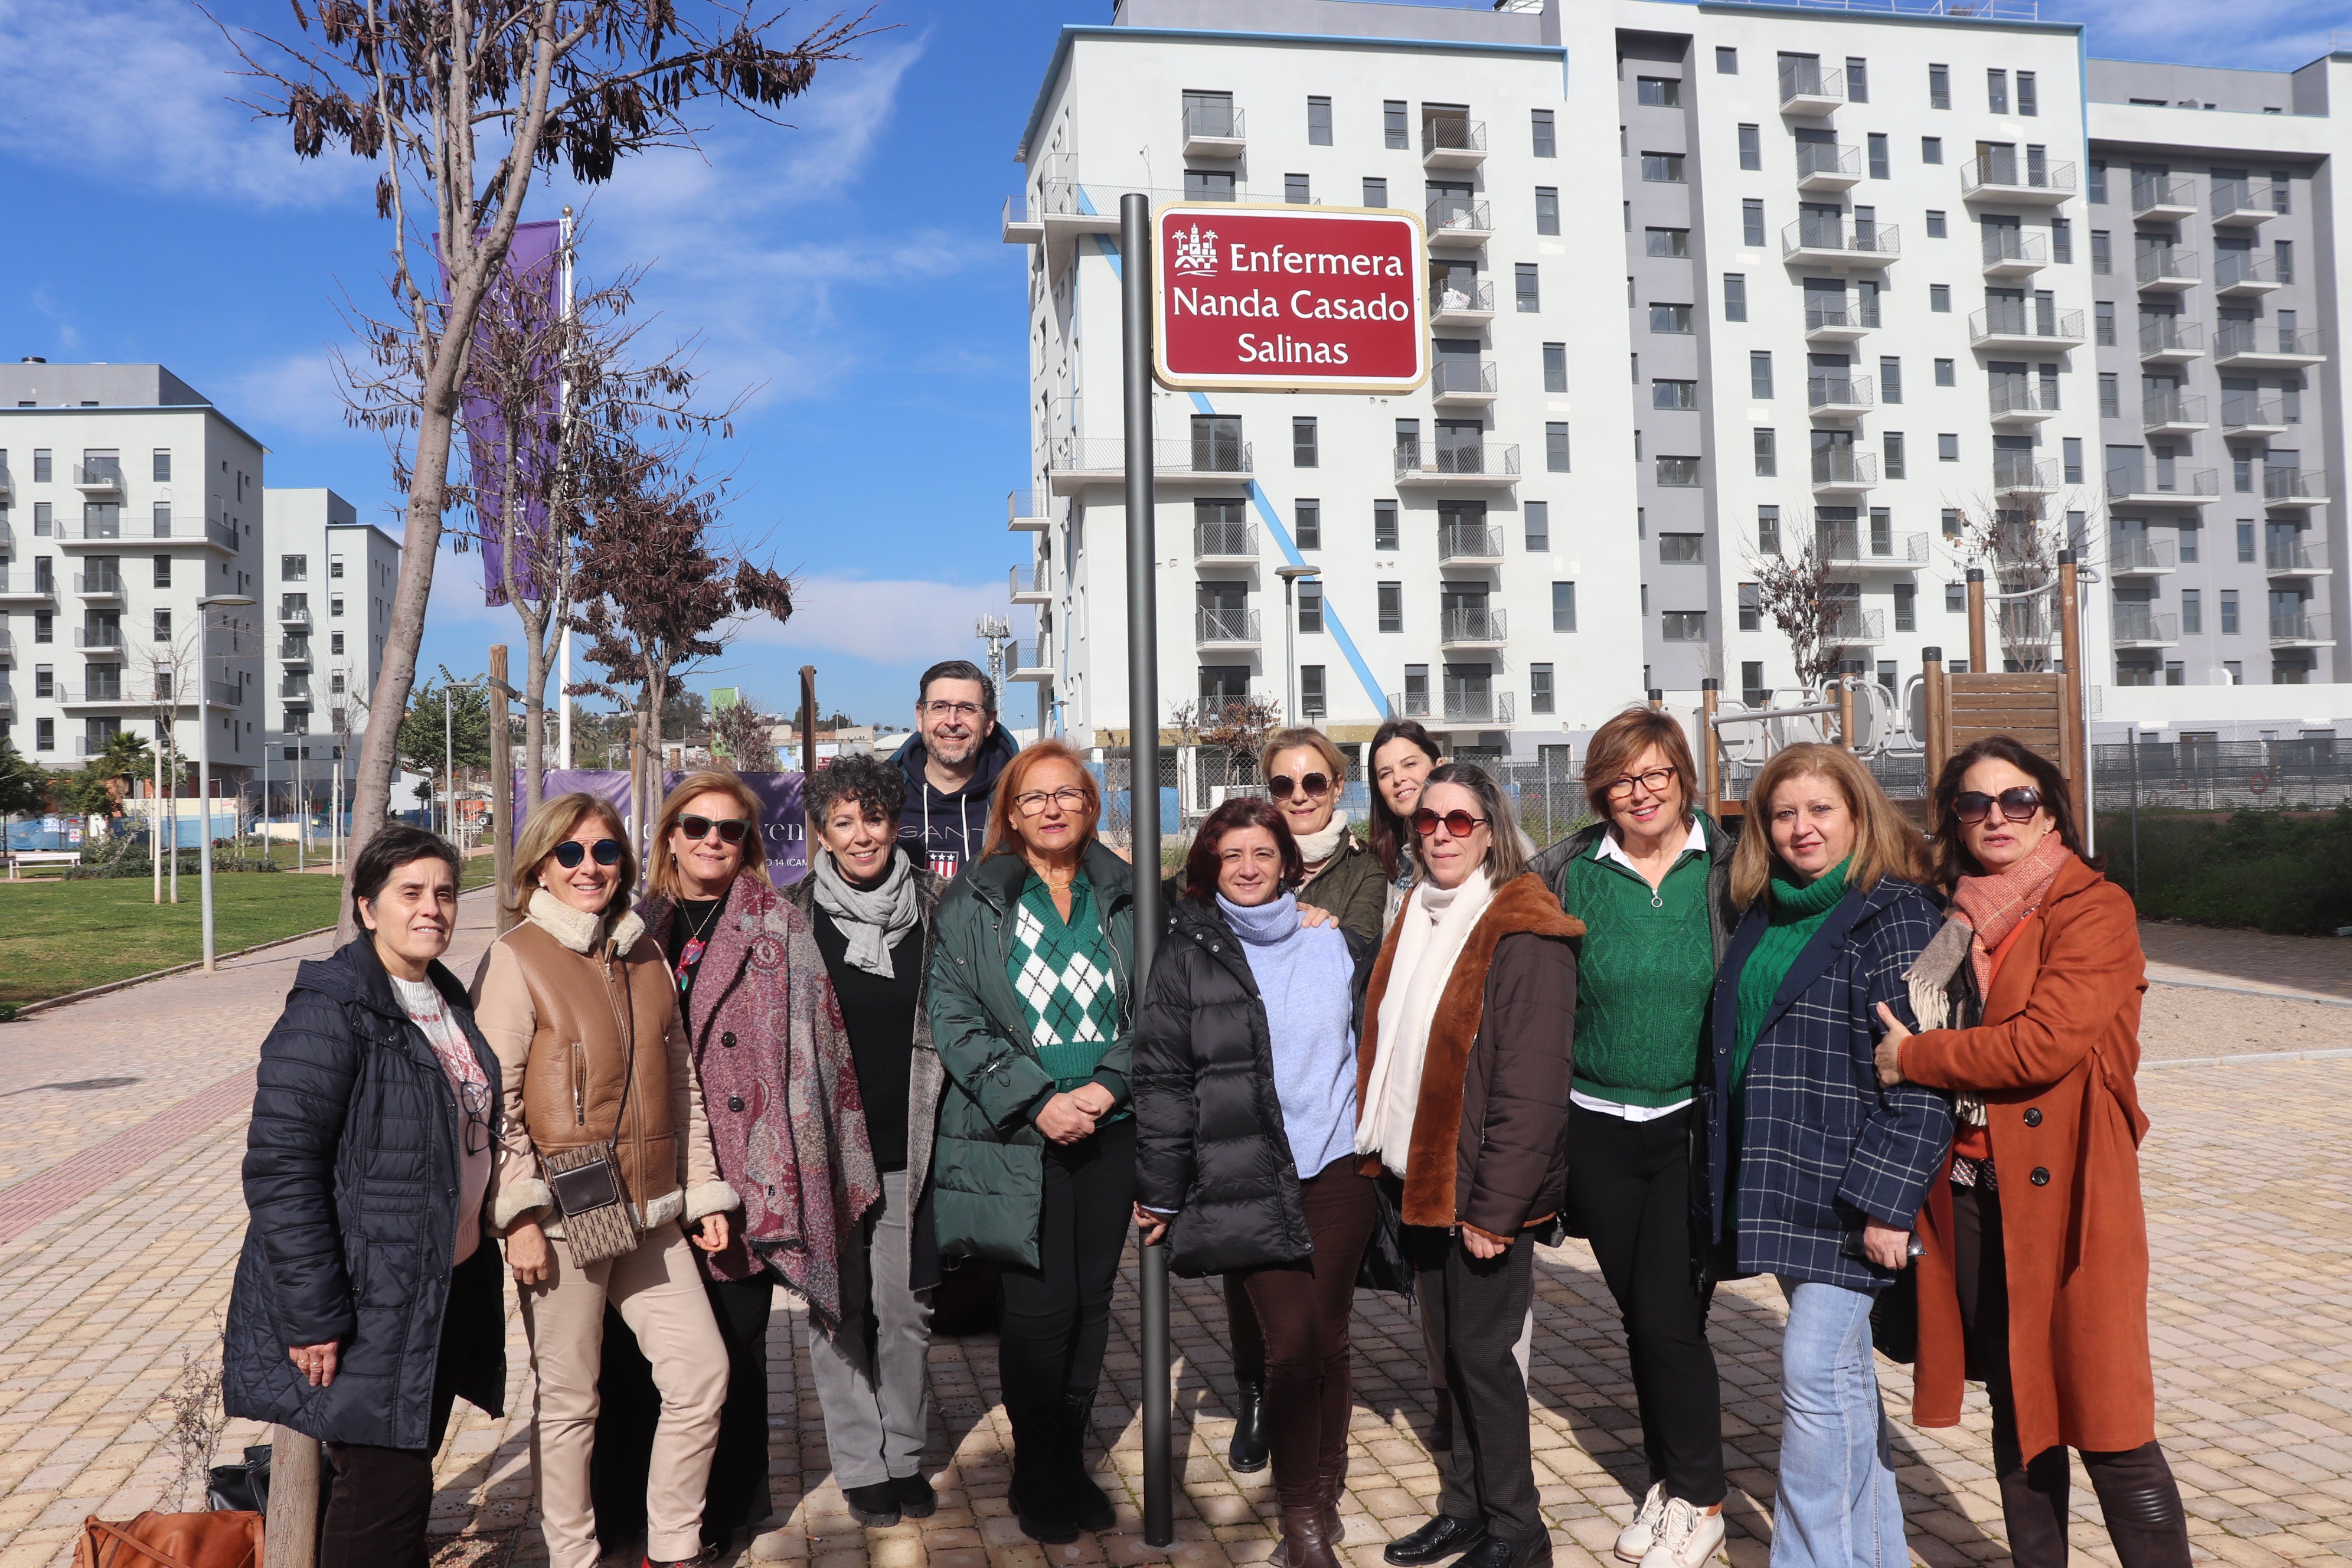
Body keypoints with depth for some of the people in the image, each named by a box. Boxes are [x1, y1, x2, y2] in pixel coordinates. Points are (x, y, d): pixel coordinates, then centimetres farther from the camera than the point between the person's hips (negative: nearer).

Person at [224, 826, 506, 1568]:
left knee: (407, 1470, 18)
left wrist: (491, 1248, 18)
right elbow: (279, 1167, -20)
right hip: (367, 1304, -8)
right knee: (386, 1488, -4)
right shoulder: (331, 1011, -17)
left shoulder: (449, 1000, 10)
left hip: (449, 1288, 8)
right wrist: (312, 1316, -21)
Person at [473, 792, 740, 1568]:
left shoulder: (646, 955, 11)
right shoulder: (515, 959, -6)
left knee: (702, 1371, 6)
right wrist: (520, 1214, -14)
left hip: (650, 1215, 6)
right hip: (565, 1217, -6)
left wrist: (705, 1191, 14)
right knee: (569, 1401, 4)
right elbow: (495, 1102, -9)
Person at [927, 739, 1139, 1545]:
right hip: (1015, 1139, -3)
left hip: (1108, 1129, 3)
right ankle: (1040, 1480, 16)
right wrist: (1035, 1100, -14)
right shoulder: (973, 902, 1)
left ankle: (1070, 1463, 26)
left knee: (1091, 1299, 9)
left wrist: (1108, 1085, -10)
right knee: (1039, 1306, -2)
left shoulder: (1126, 897, 8)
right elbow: (953, 1018, -5)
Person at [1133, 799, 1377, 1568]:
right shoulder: (1188, 954, 1)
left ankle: (1327, 1491, 25)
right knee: (1292, 1343, -6)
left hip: (1339, 1167, 2)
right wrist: (1159, 1190, 0)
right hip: (1249, 1179, -2)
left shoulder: (1339, 940, 7)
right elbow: (1162, 1078, 1)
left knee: (1330, 1338, 8)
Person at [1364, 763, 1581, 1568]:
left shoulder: (1522, 933, -15)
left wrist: (1495, 1205, -20)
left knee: (1481, 1351, 3)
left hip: (1482, 1188, -7)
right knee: (1450, 1346, 16)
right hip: (1419, 1175, 7)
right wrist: (1386, 1155, 6)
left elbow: (1531, 1087, -18)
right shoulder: (1417, 919, 9)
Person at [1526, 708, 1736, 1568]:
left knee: (1668, 1314, -4)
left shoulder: (1729, 867, -4)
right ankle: (1668, 1480, 32)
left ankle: (1699, 1498, 18)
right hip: (1598, 1126, 2)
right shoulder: (1568, 872, -1)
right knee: (1638, 1312, 13)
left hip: (1693, 1121, -2)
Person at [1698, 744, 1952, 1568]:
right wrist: (1730, 1180, 17)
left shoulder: (1893, 913, -11)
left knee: (1815, 1369, -9)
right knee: (1843, 1373, 16)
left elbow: (1919, 1071, -16)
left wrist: (1885, 1199, -20)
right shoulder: (1766, 919, 12)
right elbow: (1733, 1055, 18)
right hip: (1783, 1187, 7)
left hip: (1850, 1191, -7)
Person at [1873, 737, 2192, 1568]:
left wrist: (1914, 1057, -10)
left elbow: (2048, 1040, -18)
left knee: (2104, 1419, -3)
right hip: (1968, 1191, 6)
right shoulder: (1956, 926, 13)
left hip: (2065, 1188, -6)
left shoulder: (2096, 910, -7)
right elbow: (1920, 1038, 22)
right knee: (2017, 1408, 15)